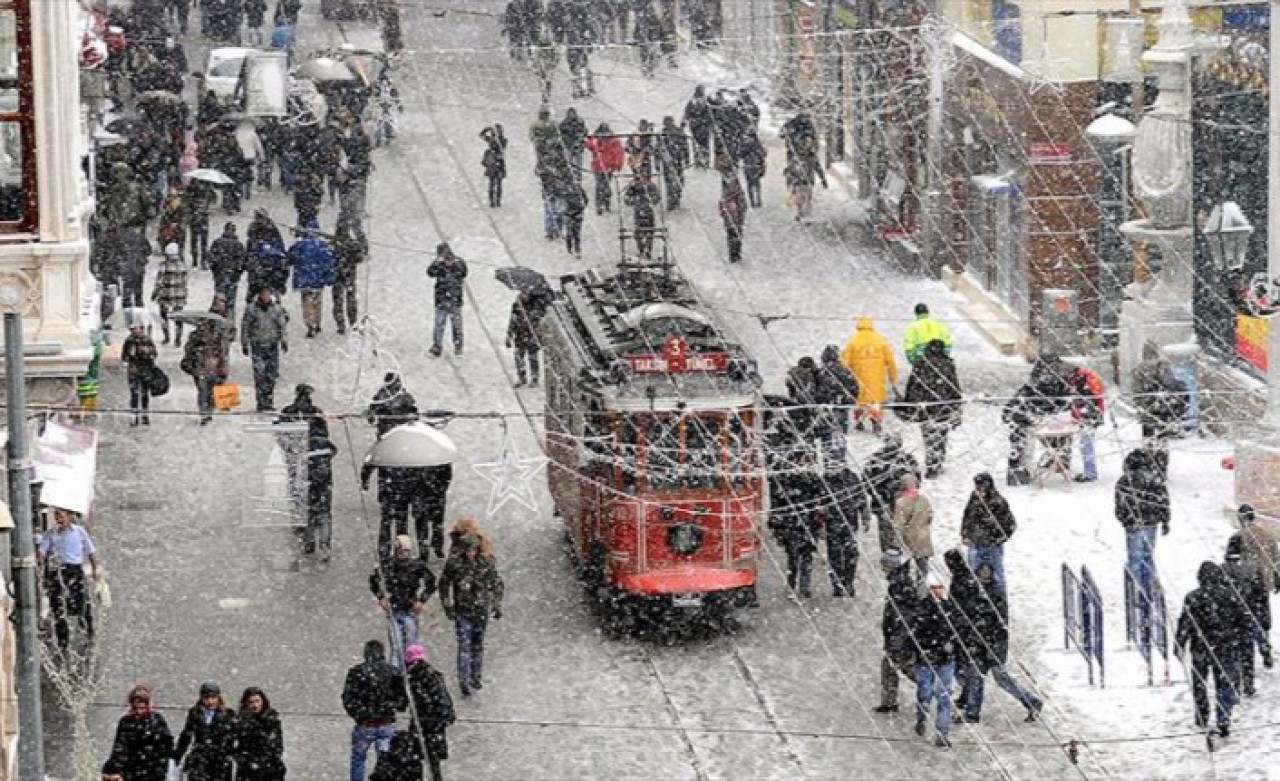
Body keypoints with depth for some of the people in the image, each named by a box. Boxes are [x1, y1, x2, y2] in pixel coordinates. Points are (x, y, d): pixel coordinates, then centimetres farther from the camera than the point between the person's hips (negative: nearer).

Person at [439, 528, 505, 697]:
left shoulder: (487, 562, -7)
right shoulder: (454, 562, -10)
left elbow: (496, 584, 5)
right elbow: (444, 584, 3)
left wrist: (497, 606, 3)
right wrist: (447, 606, -1)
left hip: (481, 609, 2)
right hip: (462, 611, -2)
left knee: (478, 644, 13)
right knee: (464, 645, -8)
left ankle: (476, 677, 26)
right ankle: (464, 680, -8)